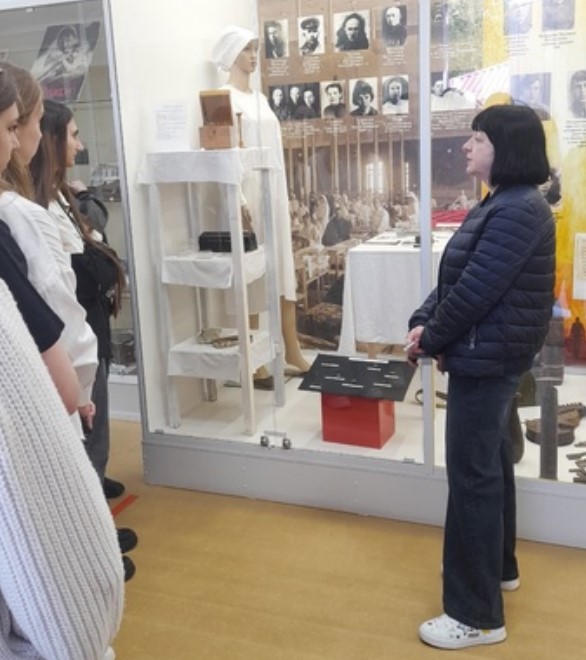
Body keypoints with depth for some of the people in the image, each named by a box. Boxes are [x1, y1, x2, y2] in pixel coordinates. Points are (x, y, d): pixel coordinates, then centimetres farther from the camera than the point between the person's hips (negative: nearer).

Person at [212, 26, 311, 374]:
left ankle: (292, 349, 14)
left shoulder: (260, 97, 18)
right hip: (247, 191, -7)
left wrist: (284, 197, 16)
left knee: (282, 268, 8)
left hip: (273, 190, 8)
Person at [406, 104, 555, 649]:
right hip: (487, 357, 11)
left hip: (486, 358, -11)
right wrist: (422, 321, -2)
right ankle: (498, 566, 39)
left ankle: (478, 616, 5)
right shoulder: (499, 204, 14)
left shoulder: (519, 210, -20)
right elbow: (456, 276, 12)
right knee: (491, 462, 21)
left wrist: (430, 340, -10)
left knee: (472, 477, -5)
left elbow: (476, 290, -23)